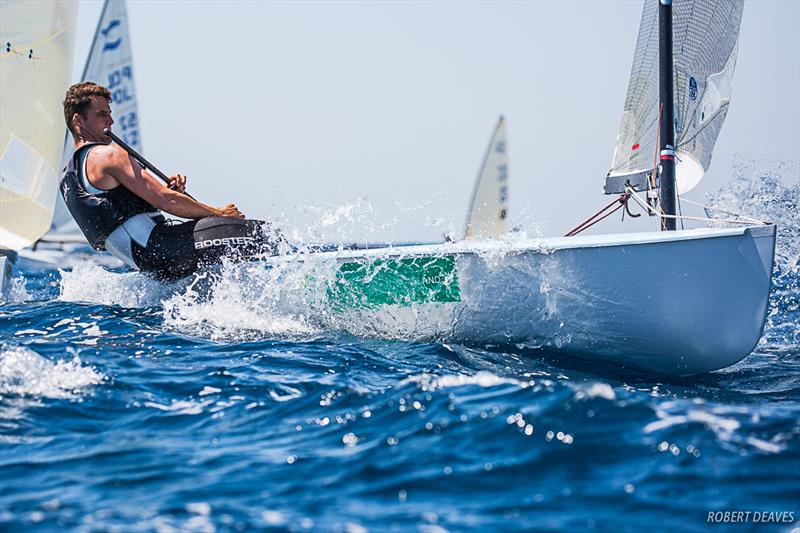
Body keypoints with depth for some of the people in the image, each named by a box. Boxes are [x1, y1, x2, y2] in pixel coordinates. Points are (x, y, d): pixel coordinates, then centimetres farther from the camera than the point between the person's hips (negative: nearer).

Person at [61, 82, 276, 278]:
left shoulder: (68, 176, 19)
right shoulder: (108, 153, -11)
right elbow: (165, 201, -15)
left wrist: (165, 190, 7)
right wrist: (218, 212, -2)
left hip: (144, 262, 10)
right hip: (158, 251, -10)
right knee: (252, 231, -12)